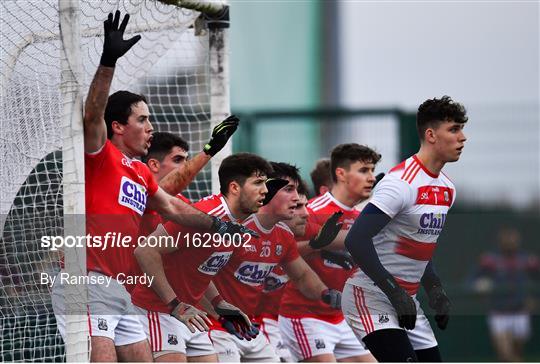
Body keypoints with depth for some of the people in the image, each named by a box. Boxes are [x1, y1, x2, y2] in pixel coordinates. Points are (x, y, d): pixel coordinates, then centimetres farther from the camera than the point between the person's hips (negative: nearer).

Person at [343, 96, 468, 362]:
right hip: (371, 297, -9)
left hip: (406, 302, 9)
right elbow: (356, 241, -24)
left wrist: (434, 290, 9)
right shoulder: (401, 182, -19)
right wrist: (395, 292, -24)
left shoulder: (447, 188, 10)